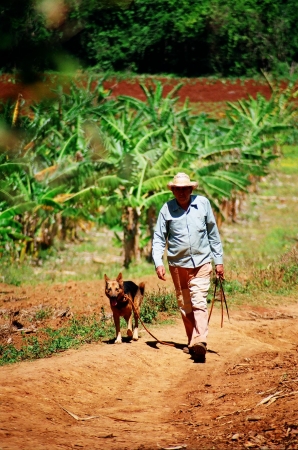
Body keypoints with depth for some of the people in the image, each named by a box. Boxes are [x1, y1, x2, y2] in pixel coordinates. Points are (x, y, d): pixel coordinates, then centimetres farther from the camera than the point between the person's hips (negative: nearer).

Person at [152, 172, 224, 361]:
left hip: (201, 262, -2)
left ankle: (200, 342, -27)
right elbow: (159, 238, 1)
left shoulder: (203, 203, 0)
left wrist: (219, 260, 7)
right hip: (178, 265, 2)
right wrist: (158, 263, -12)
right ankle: (192, 342, 22)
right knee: (185, 306, 9)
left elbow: (213, 233, 7)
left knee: (199, 303, -14)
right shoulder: (167, 209, -2)